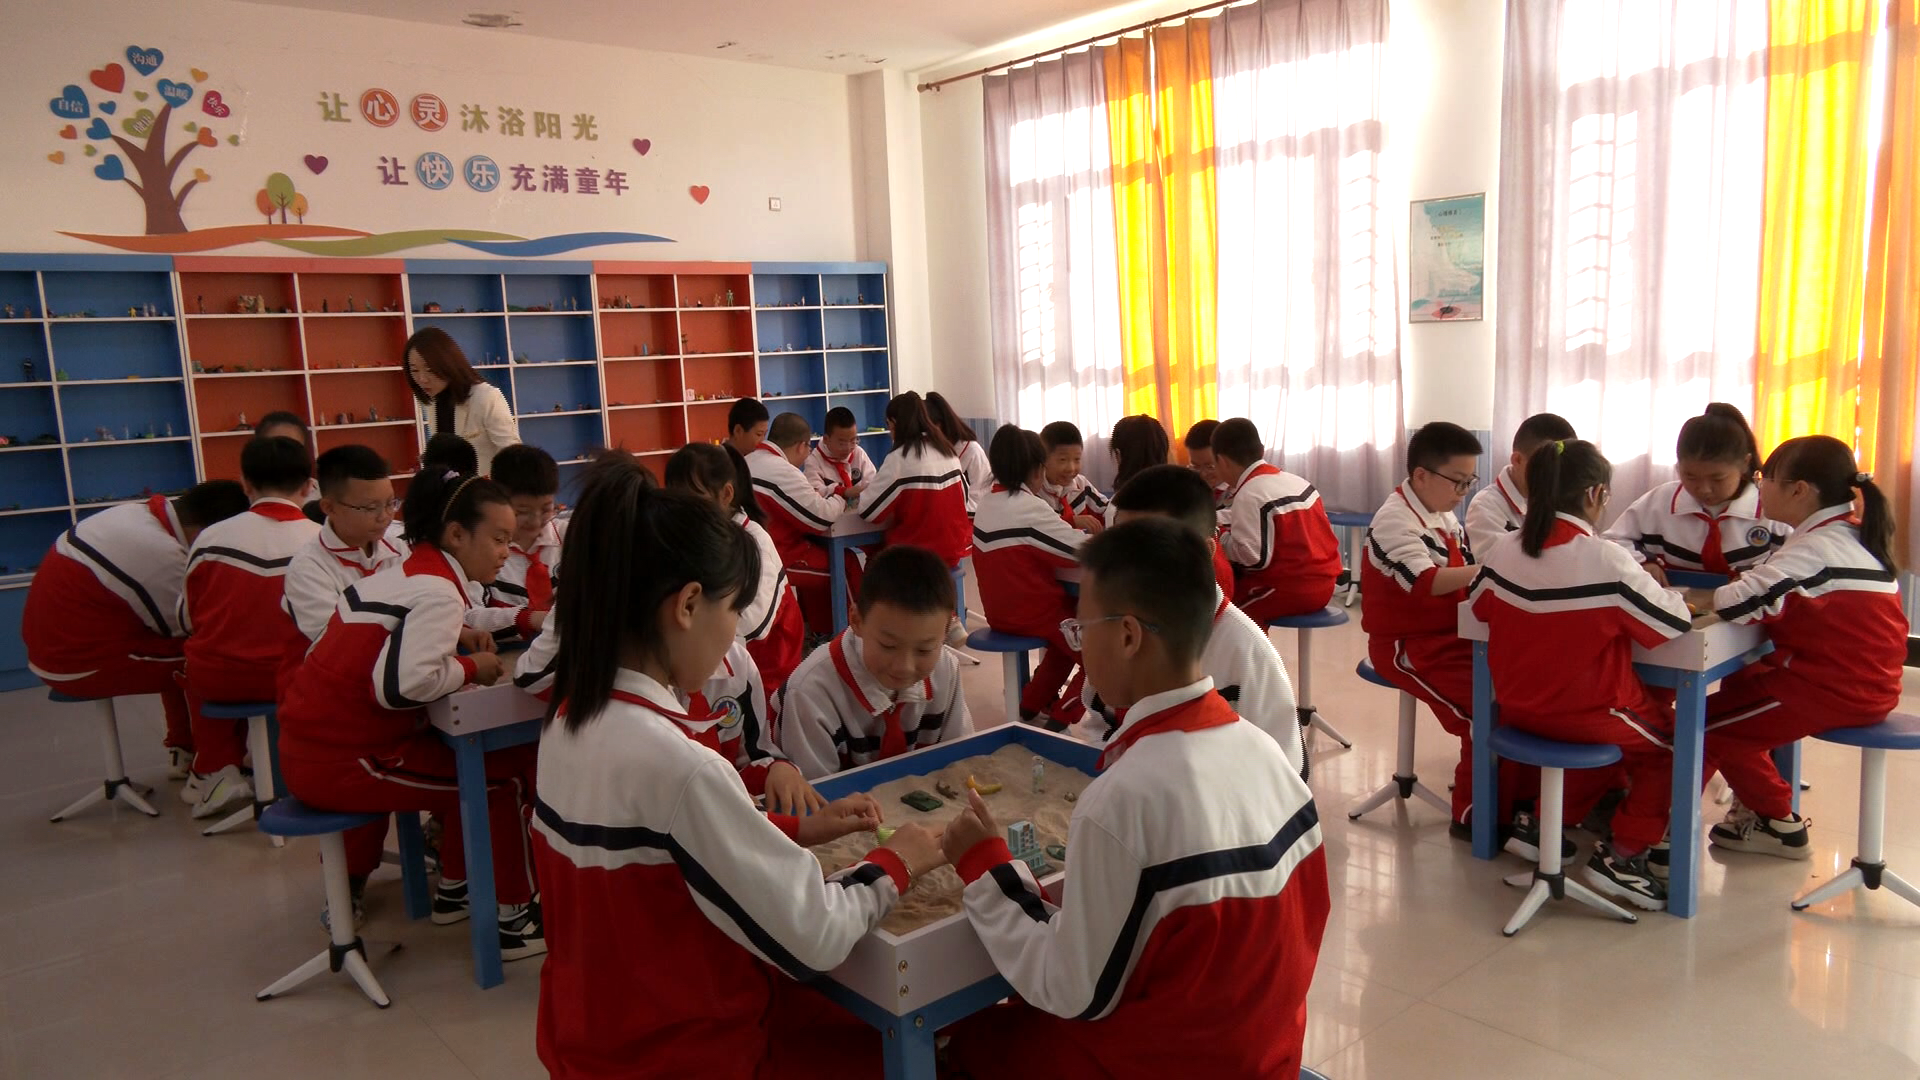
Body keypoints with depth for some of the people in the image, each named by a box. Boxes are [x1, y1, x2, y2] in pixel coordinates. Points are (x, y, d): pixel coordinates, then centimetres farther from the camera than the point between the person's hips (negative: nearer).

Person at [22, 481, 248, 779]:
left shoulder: (134, 515, 1)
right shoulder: (164, 554, -27)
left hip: (54, 643, 9)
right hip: (84, 662, -9)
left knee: (182, 650, 18)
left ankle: (183, 752, 27)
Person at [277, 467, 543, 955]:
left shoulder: (406, 570, 10)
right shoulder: (439, 593, -19)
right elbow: (401, 684, -31)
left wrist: (456, 637, 4)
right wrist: (472, 667, -14)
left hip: (307, 744, 10)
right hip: (336, 763, -10)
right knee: (508, 771, -6)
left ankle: (454, 890, 37)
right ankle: (514, 920, 3)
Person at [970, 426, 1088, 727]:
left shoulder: (988, 500, 3)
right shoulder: (1030, 508, -22)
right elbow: (1083, 550, -21)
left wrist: (1071, 524, 3)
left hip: (1001, 610, 8)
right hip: (1031, 612, -8)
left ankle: (1031, 705, 28)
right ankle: (1060, 719, 7)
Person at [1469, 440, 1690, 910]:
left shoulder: (1503, 550, -5)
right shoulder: (1607, 560, -21)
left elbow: (1479, 605, 12)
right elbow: (1675, 623, -13)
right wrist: (1650, 589, 7)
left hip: (1517, 708, 7)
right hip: (1586, 716, -7)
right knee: (1674, 740, 21)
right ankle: (1623, 853, 12)